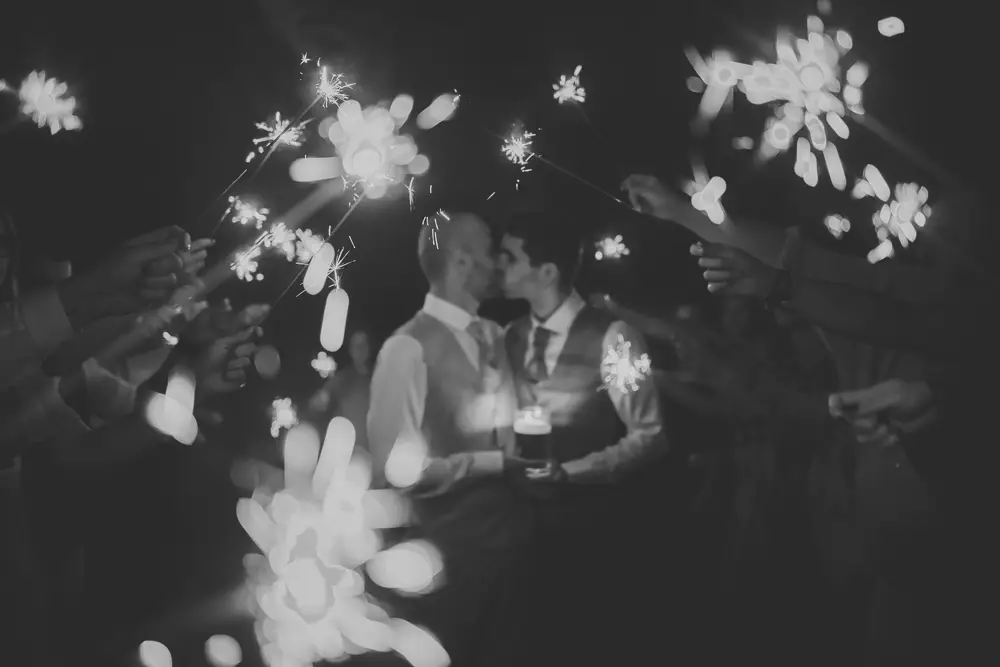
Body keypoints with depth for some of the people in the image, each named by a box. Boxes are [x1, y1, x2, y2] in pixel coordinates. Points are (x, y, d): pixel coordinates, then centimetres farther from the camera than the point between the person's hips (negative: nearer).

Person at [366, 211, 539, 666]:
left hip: (505, 530, 6)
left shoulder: (493, 336, 4)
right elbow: (397, 467, -21)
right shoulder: (410, 347, -18)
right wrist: (488, 463, -17)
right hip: (449, 542, -6)